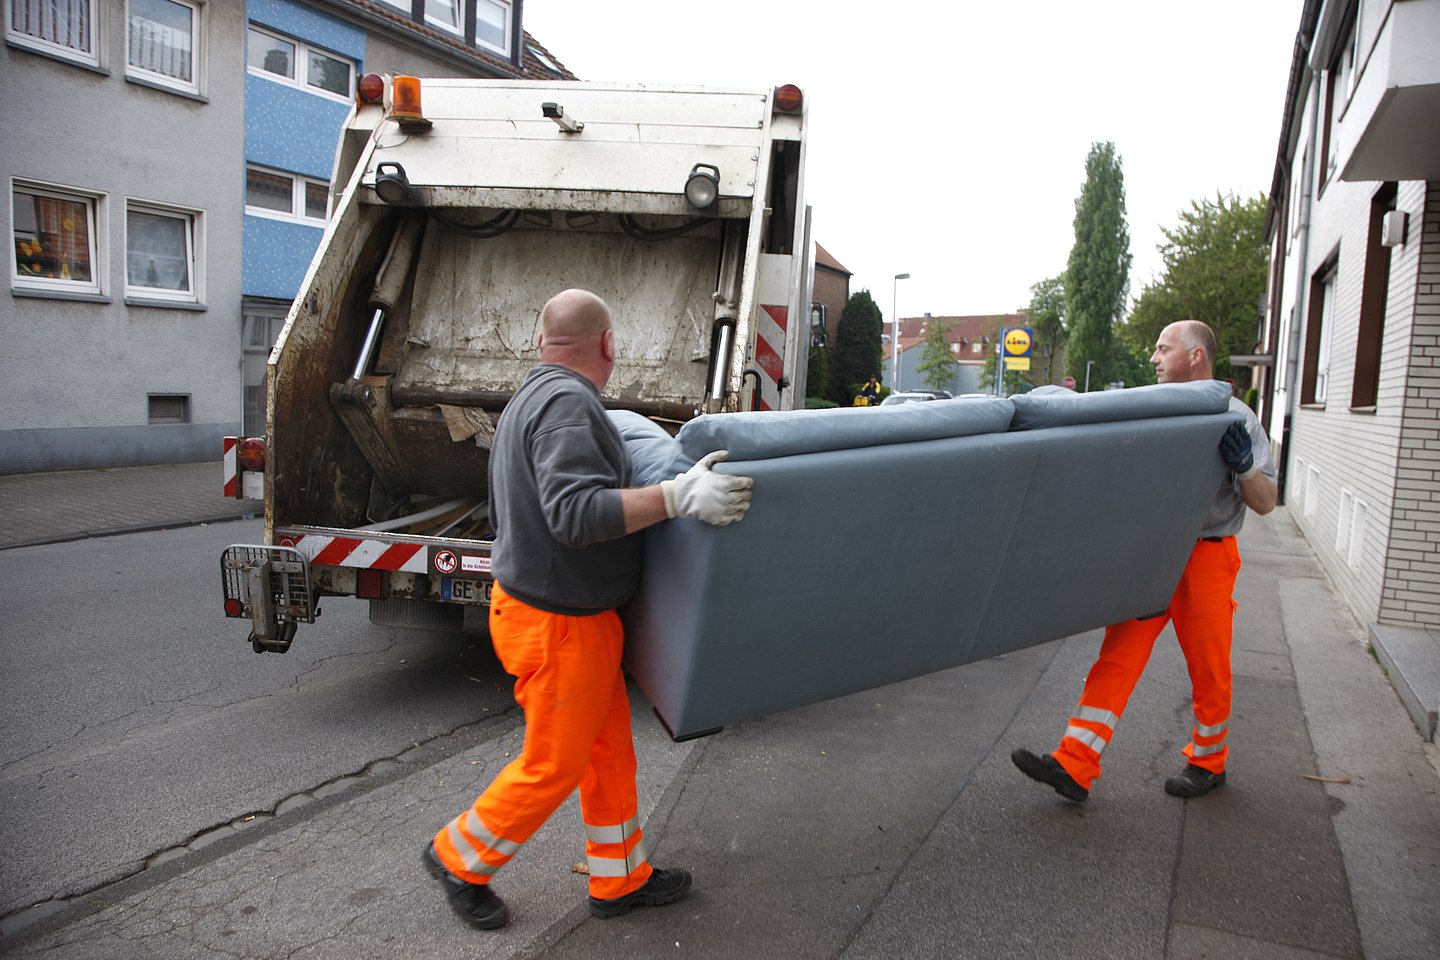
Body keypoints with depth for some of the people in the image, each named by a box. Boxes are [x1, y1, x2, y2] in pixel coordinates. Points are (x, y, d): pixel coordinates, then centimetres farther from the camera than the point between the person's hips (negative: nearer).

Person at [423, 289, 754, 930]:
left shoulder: (528, 401, 12)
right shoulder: (568, 404, -21)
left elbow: (507, 513, 21)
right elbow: (576, 513, -34)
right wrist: (677, 497, -39)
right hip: (557, 624, -10)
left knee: (610, 750, 17)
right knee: (554, 765, 7)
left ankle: (620, 880, 31)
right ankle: (458, 858, 28)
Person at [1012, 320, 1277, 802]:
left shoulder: (1235, 418, -4)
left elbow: (1265, 503, -3)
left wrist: (1243, 466, -23)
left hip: (1205, 558, -4)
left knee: (1208, 668, 9)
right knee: (1118, 655, -1)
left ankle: (1208, 761, 33)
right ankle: (1074, 767, -2)